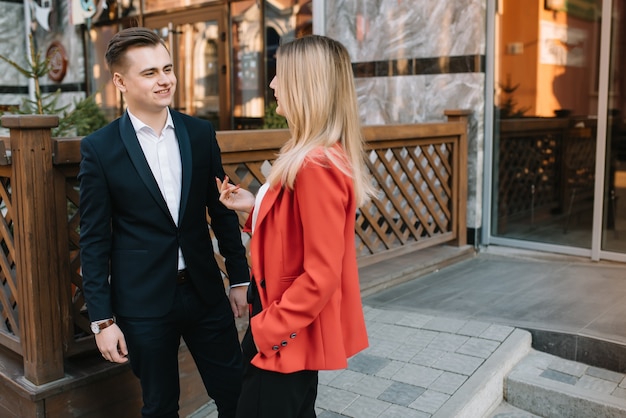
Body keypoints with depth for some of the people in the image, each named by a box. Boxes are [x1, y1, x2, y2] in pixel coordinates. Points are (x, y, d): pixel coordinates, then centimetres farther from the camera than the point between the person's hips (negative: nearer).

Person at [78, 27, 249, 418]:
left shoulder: (201, 133, 0)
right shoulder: (99, 148, -8)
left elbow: (222, 210, 7)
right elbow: (95, 240, -5)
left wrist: (240, 278, 8)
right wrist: (103, 319, -6)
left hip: (205, 291, 3)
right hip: (142, 302, -2)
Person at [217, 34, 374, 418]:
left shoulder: (316, 165, -26)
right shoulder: (308, 157, 6)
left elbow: (321, 275, -26)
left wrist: (269, 329, -17)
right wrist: (255, 206, 4)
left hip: (289, 334, -9)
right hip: (291, 323, 9)